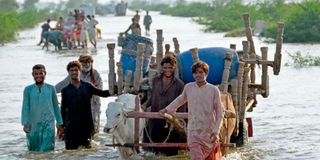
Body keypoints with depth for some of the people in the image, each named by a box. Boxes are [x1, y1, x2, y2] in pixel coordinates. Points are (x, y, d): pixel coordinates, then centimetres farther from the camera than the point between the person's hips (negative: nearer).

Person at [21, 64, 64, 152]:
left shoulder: (50, 89, 7)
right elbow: (25, 107, 1)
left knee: (47, 149, -11)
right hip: (33, 125, 1)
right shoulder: (28, 89, 4)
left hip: (48, 124, -1)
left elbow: (56, 107, 14)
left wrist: (59, 124, 16)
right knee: (33, 149, 7)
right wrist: (25, 123, -11)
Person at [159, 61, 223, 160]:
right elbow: (180, 100, 23)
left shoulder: (213, 90, -6)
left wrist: (216, 131, -11)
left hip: (209, 132, 0)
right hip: (194, 132, 1)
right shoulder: (188, 87, 1)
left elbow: (219, 113, -4)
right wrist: (167, 110, 27)